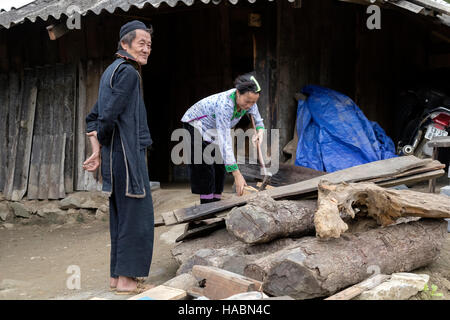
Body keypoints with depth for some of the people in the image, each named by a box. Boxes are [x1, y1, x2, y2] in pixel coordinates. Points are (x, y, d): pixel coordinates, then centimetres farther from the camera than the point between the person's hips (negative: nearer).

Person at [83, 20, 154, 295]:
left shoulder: (112, 71, 19)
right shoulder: (127, 72, -12)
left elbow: (94, 117, 19)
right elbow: (109, 116, -20)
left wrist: (98, 151, 11)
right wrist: (102, 143, -3)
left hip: (116, 157, 10)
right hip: (128, 154, -10)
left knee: (121, 216, 13)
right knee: (135, 215, -5)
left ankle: (118, 275, 20)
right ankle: (126, 279, 0)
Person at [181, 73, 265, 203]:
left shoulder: (248, 100, -21)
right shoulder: (224, 104, -42)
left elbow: (257, 119, 3)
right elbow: (225, 141, -45)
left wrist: (260, 131, -22)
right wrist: (237, 174, -48)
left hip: (213, 129, 7)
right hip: (196, 124, -7)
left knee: (220, 168, 2)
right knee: (205, 169, -13)